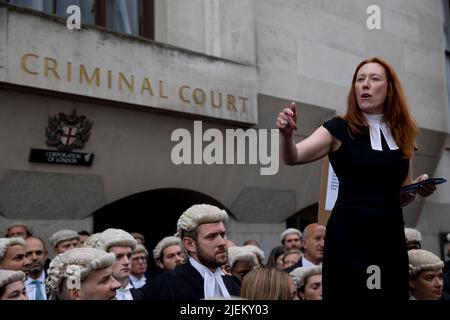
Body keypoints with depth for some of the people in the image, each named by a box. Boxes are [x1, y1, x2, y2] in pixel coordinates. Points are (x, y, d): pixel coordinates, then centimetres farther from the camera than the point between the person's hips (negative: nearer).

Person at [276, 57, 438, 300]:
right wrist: (287, 134, -32)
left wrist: (419, 188, -1)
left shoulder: (402, 135, 13)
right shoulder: (339, 129, 1)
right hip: (348, 238, -4)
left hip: (391, 239, 4)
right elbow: (292, 158, -12)